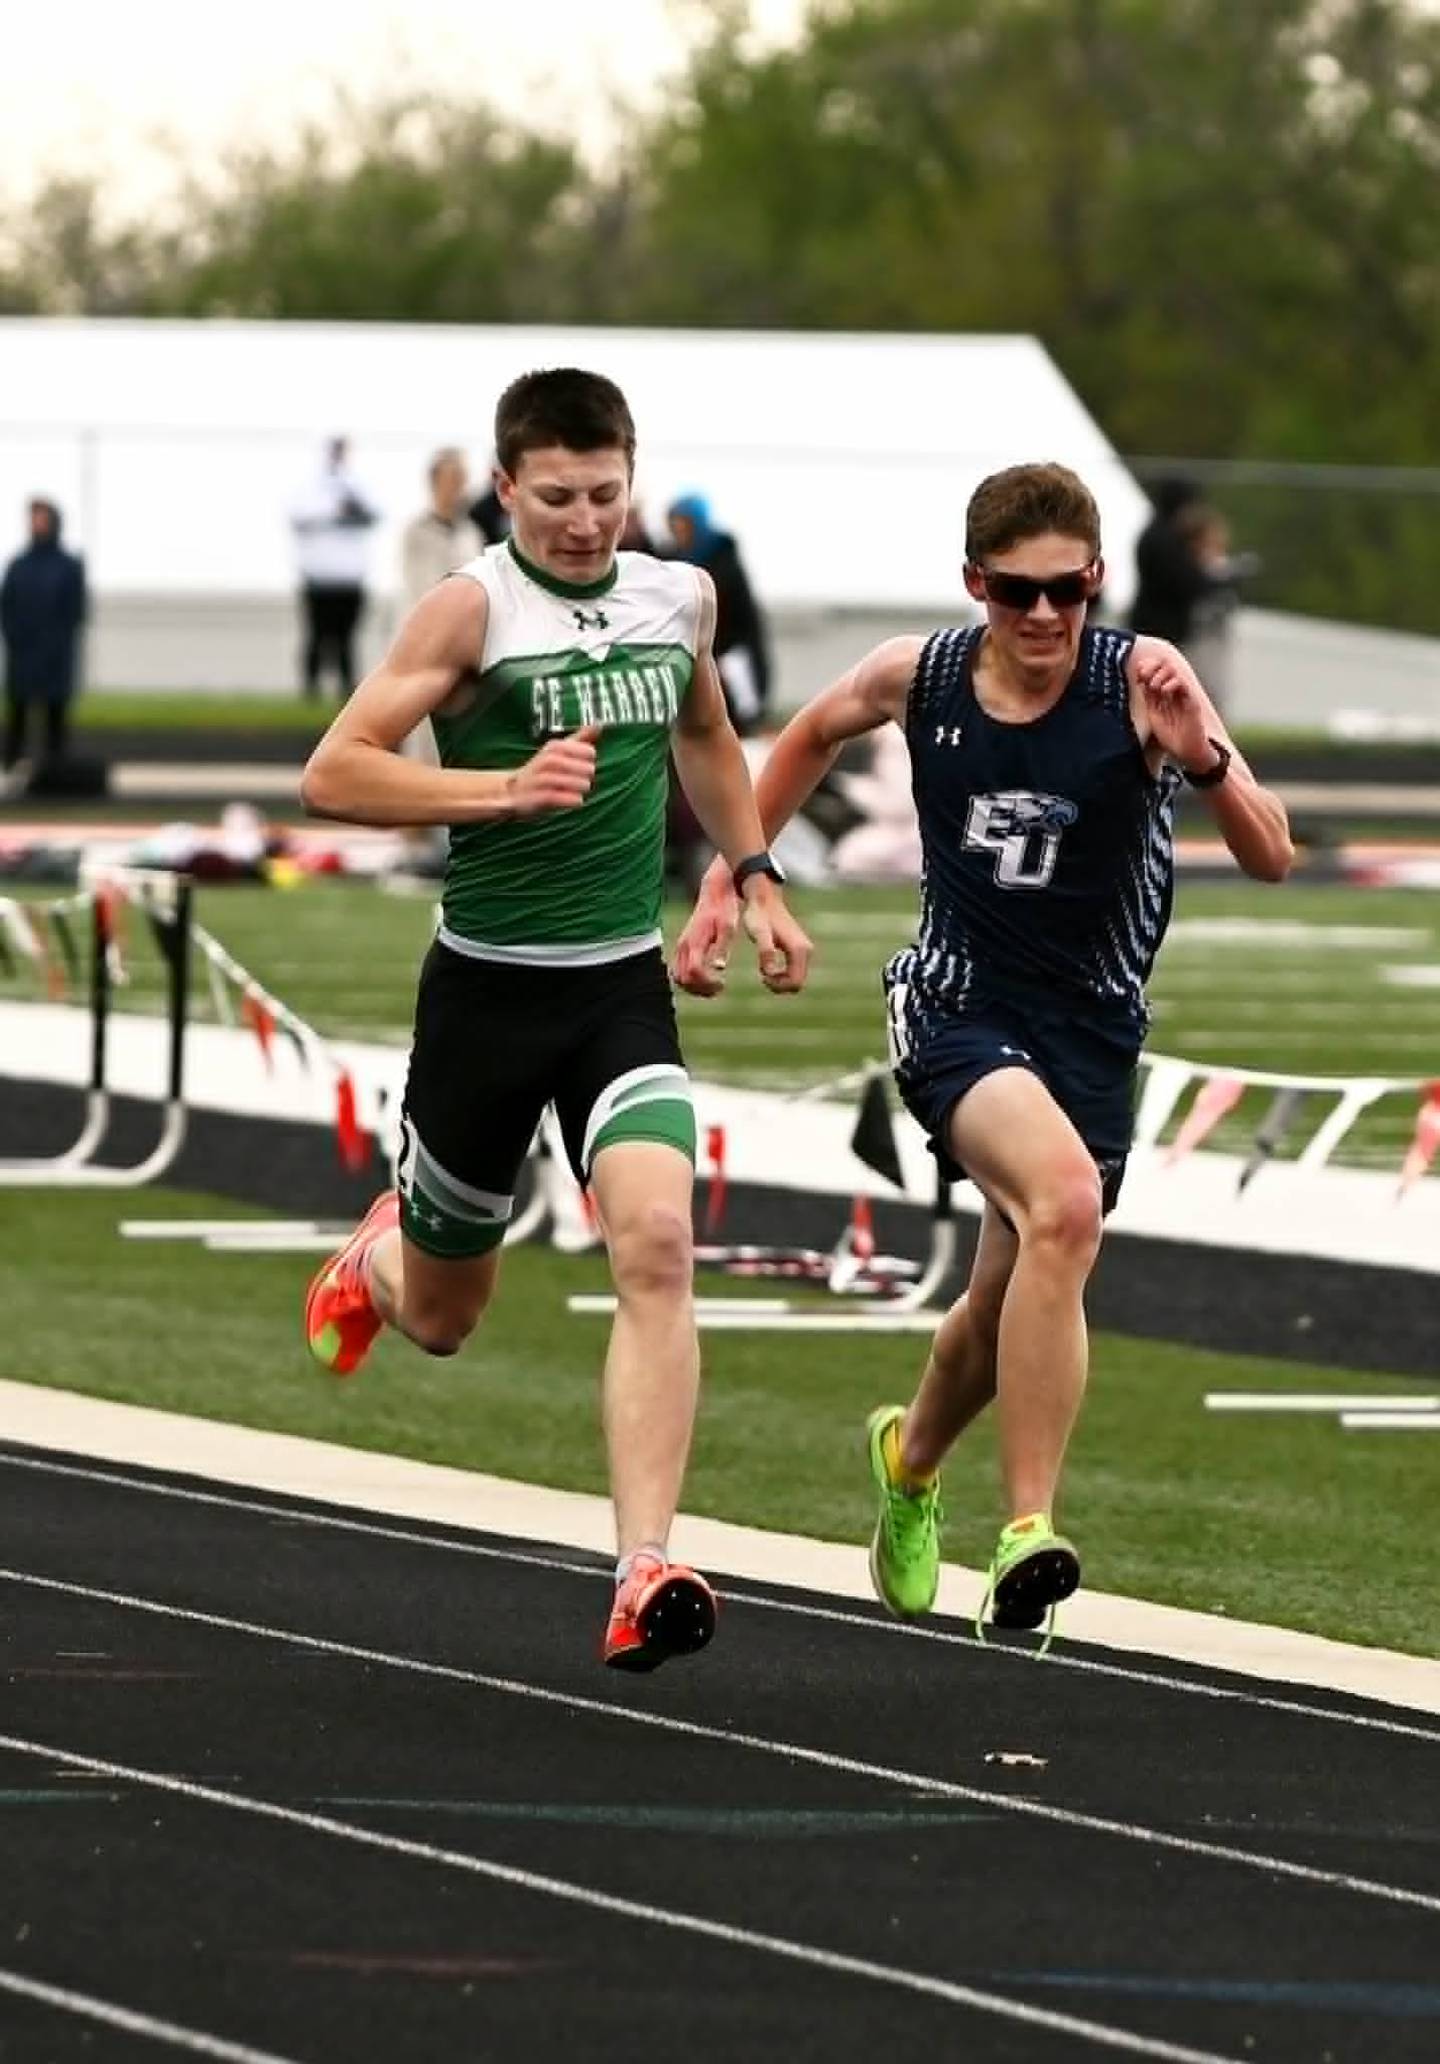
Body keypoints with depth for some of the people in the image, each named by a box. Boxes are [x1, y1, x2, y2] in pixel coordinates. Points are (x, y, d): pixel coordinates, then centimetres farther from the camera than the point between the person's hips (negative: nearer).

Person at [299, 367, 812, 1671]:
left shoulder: (681, 597, 6)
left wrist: (754, 877, 21)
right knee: (444, 1317, 12)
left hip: (623, 986, 3)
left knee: (657, 1246, -22)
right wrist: (506, 790, -24)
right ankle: (377, 1260, 51)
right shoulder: (474, 609, -10)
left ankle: (646, 1574, -25)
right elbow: (332, 776, -16)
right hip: (487, 988, -3)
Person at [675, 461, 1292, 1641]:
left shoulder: (1140, 678, -15)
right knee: (1064, 1200, -31)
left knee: (1016, 1301, 13)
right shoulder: (919, 678, -8)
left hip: (1091, 1032, 2)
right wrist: (724, 888, 15)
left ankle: (910, 1461, 49)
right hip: (956, 1008, -2)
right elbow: (813, 737, 16)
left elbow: (1271, 859, -21)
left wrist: (1202, 758, -38)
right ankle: (1028, 1531, -29)